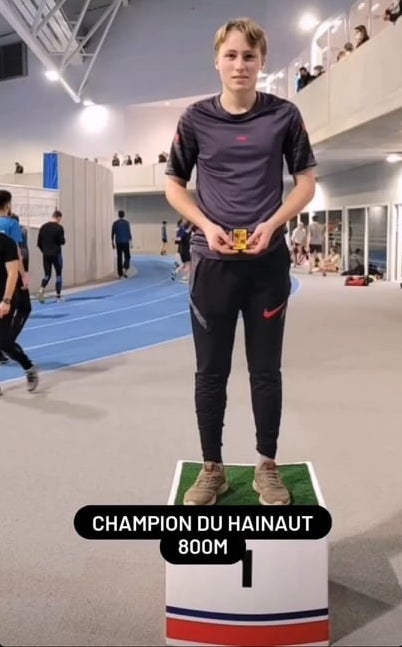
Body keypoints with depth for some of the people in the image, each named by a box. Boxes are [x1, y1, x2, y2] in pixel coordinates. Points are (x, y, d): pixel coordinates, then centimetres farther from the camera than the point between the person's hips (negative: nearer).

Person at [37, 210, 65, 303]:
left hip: (46, 255, 4)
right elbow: (62, 241, -11)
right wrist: (63, 239, 11)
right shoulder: (59, 227, -10)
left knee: (47, 274, 11)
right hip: (56, 254, -4)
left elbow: (39, 243, 6)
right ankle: (58, 296, 11)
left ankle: (41, 291, -14)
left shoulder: (43, 227, 5)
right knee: (59, 274, 9)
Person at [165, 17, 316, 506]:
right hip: (213, 261, 1)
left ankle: (267, 466, 23)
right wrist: (207, 225, -9)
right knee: (210, 371, 6)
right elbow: (174, 184, 8)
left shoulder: (284, 115, 1)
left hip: (268, 261, 0)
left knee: (266, 369, 7)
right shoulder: (196, 119, 2)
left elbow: (306, 182, 6)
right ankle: (212, 468, 20)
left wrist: (271, 225, -11)